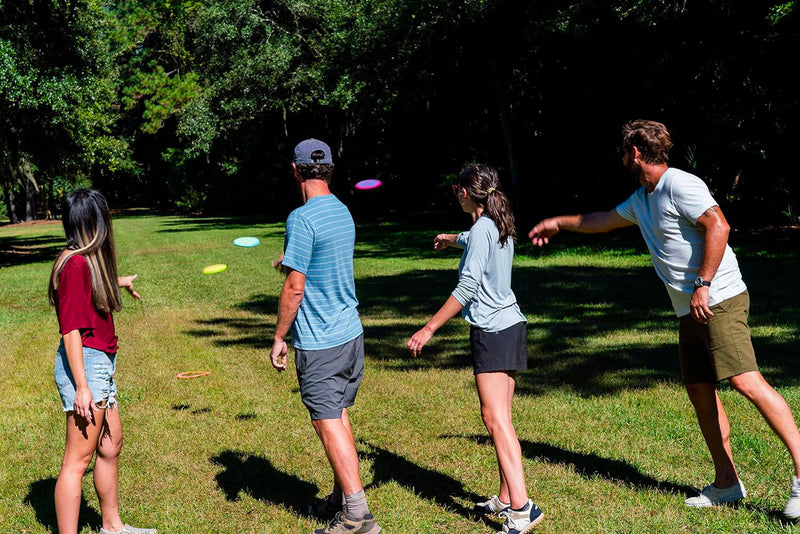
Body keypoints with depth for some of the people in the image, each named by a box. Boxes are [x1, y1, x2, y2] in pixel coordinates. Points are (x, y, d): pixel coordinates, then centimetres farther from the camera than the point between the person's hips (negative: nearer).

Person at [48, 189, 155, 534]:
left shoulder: (89, 260, 11)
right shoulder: (76, 263, -18)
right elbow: (71, 330, -21)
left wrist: (119, 282, 57)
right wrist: (81, 387, -23)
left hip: (100, 364, 10)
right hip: (85, 365, -10)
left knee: (111, 444, 20)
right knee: (78, 459, -7)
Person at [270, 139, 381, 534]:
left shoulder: (302, 218, -17)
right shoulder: (343, 212, 9)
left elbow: (295, 287, -19)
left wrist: (279, 337, -8)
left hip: (319, 342, -8)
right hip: (351, 332, 8)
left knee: (329, 423, -2)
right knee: (339, 415, 17)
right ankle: (341, 498, 28)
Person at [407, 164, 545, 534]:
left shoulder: (481, 229, -13)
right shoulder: (498, 227, 14)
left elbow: (467, 287, -20)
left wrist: (428, 329, -19)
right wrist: (451, 239, 63)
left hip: (493, 331, -9)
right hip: (510, 326, 10)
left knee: (495, 419, -14)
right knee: (499, 418, 12)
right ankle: (506, 499, 18)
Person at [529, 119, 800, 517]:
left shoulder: (680, 185, -10)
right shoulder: (641, 200, 19)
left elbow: (718, 226, -21)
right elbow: (605, 220, 37)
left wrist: (703, 285, -23)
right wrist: (559, 222, 47)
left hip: (719, 301, -10)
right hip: (690, 311, 10)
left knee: (745, 381, -19)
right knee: (700, 391, 7)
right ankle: (726, 483, 13)